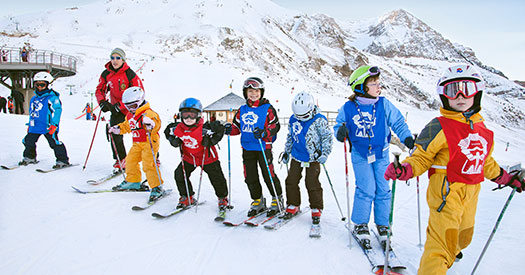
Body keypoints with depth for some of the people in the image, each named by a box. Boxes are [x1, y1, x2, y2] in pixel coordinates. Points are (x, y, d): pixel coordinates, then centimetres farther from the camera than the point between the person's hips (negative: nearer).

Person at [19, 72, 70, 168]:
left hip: (48, 127, -8)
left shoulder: (52, 98, -9)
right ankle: (29, 157, 34)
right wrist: (30, 125, 24)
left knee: (54, 143, -10)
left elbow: (57, 111, -15)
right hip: (35, 127, 8)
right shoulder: (33, 99, 16)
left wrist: (54, 124, -21)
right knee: (28, 141, 15)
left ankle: (63, 160, -3)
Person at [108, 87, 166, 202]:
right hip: (137, 144, 9)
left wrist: (150, 124, -53)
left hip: (150, 142, -9)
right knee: (131, 160, 15)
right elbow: (126, 126, 29)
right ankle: (133, 182, 34)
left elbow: (156, 122, -32)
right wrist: (117, 129, 18)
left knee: (148, 164, -16)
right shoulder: (130, 115, 13)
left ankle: (157, 187, -12)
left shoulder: (148, 113, -16)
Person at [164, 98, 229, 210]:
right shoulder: (178, 128, -14)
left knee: (216, 178, 1)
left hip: (207, 158, -4)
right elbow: (168, 131, 8)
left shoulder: (204, 129, -28)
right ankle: (187, 197, 19)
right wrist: (173, 140, -10)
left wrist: (210, 140, -26)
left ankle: (222, 198, 26)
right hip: (189, 157, 4)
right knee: (180, 175, -2)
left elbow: (220, 129, -16)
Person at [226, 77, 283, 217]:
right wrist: (230, 129, -5)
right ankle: (258, 201, 24)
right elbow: (237, 126, 17)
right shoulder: (242, 110, 12)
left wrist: (263, 133, -24)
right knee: (250, 177, 8)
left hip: (264, 147, -5)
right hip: (247, 148, 5)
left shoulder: (267, 108, -3)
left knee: (268, 175, -2)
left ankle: (277, 200, 17)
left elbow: (275, 125, -8)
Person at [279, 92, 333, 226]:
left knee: (312, 183, -4)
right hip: (296, 157, 5)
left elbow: (327, 137, -8)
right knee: (291, 181, 6)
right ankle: (293, 206, 23)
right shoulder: (293, 120, 2)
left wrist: (324, 153, -16)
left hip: (313, 158, -5)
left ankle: (316, 209, 13)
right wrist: (286, 152, 19)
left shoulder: (319, 120, -14)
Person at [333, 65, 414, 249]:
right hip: (360, 154, -2)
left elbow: (398, 123, 1)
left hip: (381, 153, 2)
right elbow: (339, 125, 2)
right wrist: (340, 132, -21)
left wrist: (407, 138, -14)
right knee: (366, 189, -10)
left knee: (383, 189, 2)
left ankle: (382, 225, 20)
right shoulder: (348, 108, -8)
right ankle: (360, 225, 9)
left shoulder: (384, 105, -5)